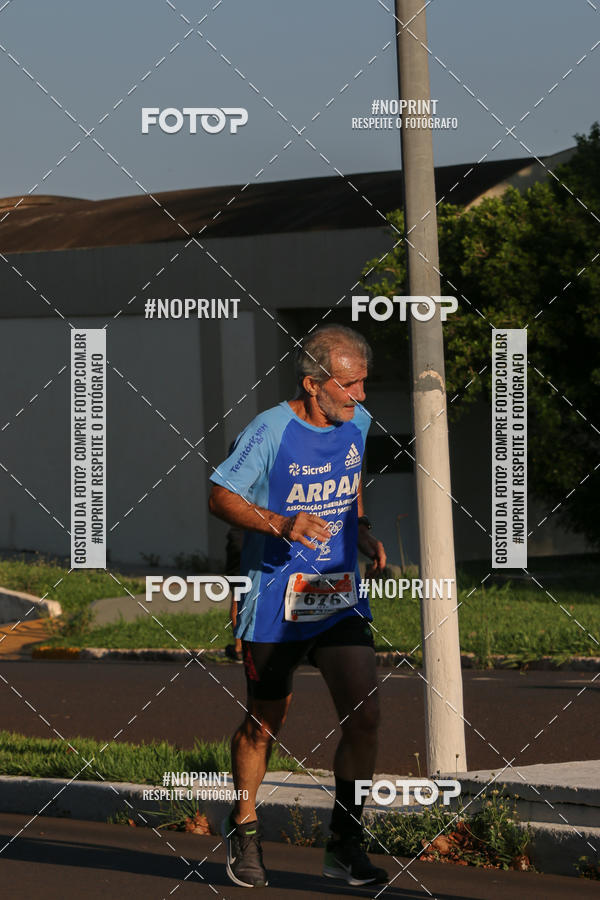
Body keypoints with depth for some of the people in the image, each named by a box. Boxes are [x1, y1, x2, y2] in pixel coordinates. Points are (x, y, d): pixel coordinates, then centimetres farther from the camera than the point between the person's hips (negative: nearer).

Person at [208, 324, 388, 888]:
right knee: (263, 725, 7)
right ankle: (243, 830, 31)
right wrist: (280, 524, -24)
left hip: (340, 597, 4)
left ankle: (344, 846, 4)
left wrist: (362, 531, 8)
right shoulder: (269, 432, -15)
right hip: (274, 600, -4)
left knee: (364, 716, -8)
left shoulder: (358, 423, 3)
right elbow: (221, 498, -10)